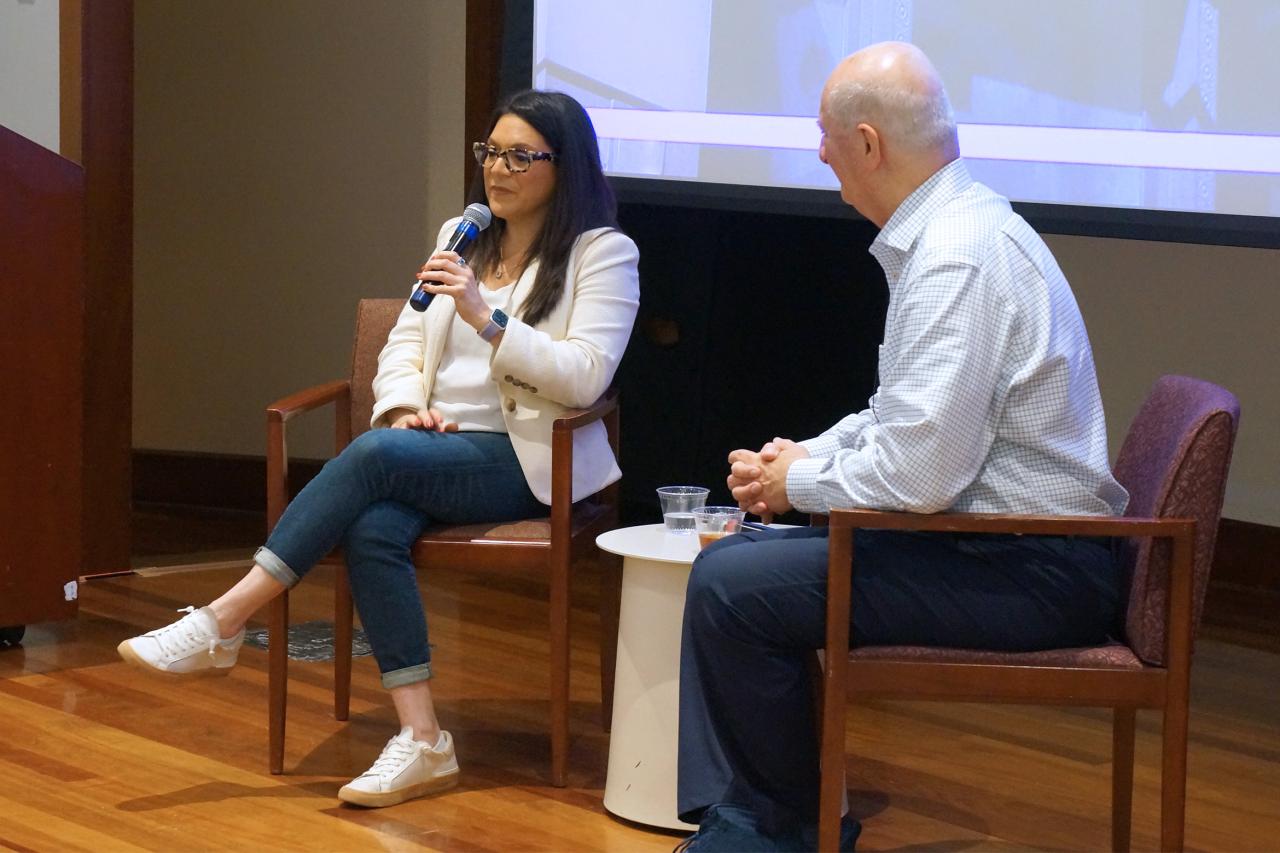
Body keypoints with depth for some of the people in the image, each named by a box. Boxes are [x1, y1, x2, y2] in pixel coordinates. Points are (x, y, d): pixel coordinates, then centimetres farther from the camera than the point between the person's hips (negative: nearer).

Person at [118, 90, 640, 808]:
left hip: (526, 459, -5)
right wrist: (406, 406, -5)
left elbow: (584, 377, -12)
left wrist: (485, 318, -21)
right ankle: (423, 744, -32)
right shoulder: (459, 236, 19)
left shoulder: (604, 252, 0)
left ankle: (222, 625, -28)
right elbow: (403, 347, 17)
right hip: (435, 441, 5)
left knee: (376, 455, -32)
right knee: (374, 528, -31)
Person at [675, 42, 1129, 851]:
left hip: (1028, 573, -11)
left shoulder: (959, 258, -22)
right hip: (1010, 548, 11)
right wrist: (802, 456, 8)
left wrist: (800, 483, -8)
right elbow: (905, 417, 23)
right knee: (731, 560, 11)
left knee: (732, 591, -14)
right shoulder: (950, 230, 11)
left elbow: (919, 472, -26)